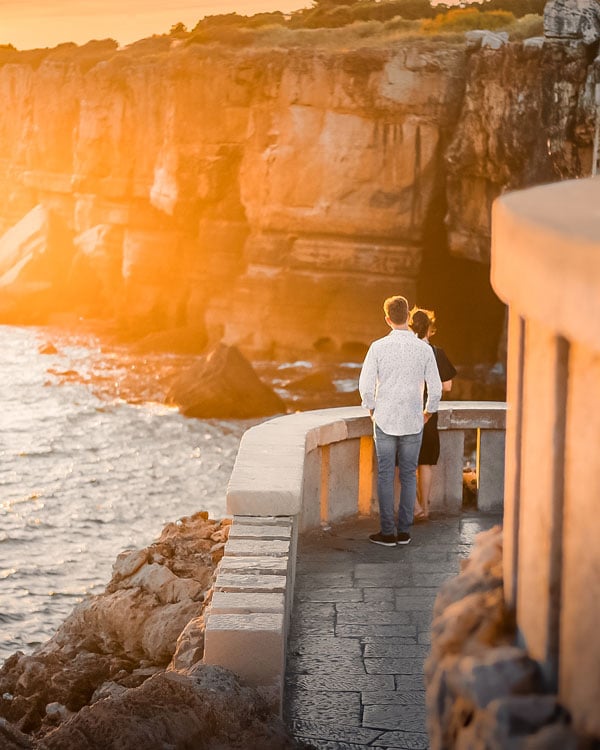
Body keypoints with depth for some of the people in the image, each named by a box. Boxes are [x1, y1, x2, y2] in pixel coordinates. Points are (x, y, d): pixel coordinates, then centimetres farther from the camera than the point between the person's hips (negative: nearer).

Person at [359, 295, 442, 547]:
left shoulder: (378, 347, -8)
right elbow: (435, 387, -2)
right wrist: (427, 413, 14)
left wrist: (372, 410, 10)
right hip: (413, 422, 1)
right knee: (408, 475, 10)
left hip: (385, 421, -1)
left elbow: (366, 384, -7)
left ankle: (388, 532, 6)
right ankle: (404, 530, 11)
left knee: (385, 476, 5)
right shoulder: (424, 349, -5)